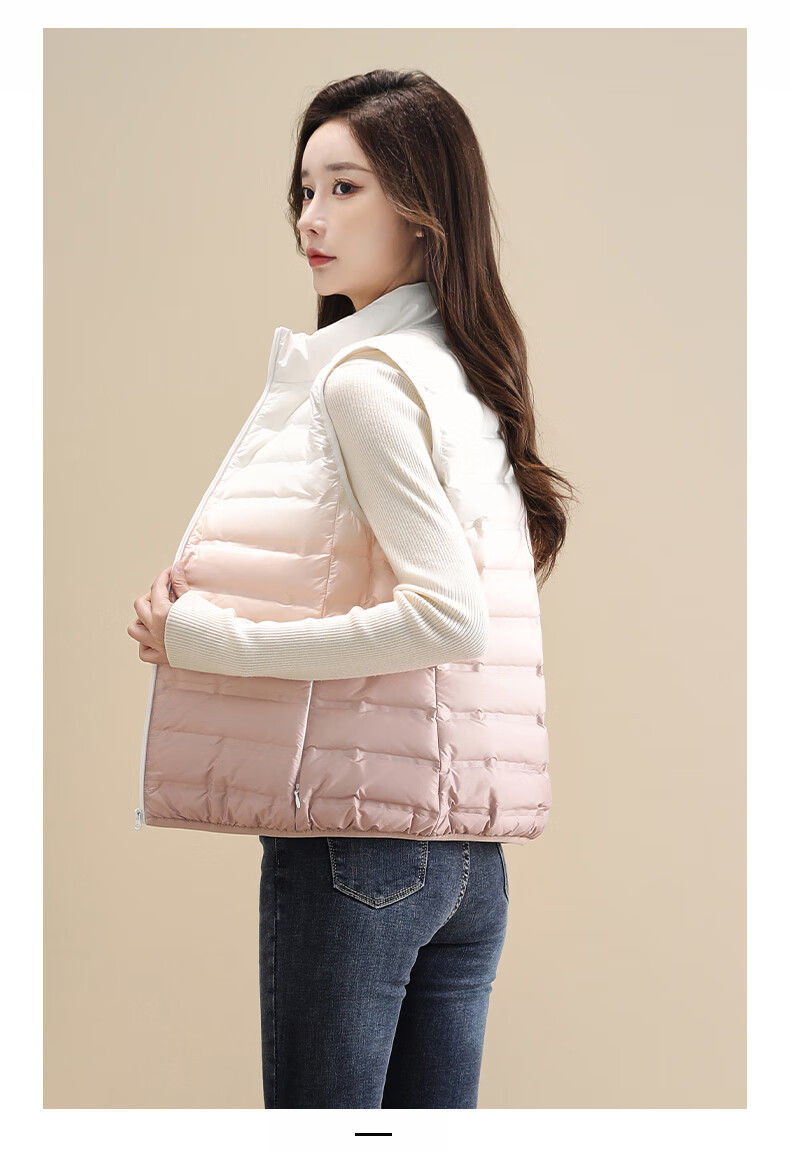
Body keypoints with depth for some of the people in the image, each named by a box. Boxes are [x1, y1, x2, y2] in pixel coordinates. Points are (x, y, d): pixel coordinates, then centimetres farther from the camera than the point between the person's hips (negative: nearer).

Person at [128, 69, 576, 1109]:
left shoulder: (363, 378, -12)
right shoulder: (464, 371, 14)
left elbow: (450, 618, -21)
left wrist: (211, 639, -15)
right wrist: (225, 588, 8)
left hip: (359, 827, -9)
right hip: (467, 848, 9)